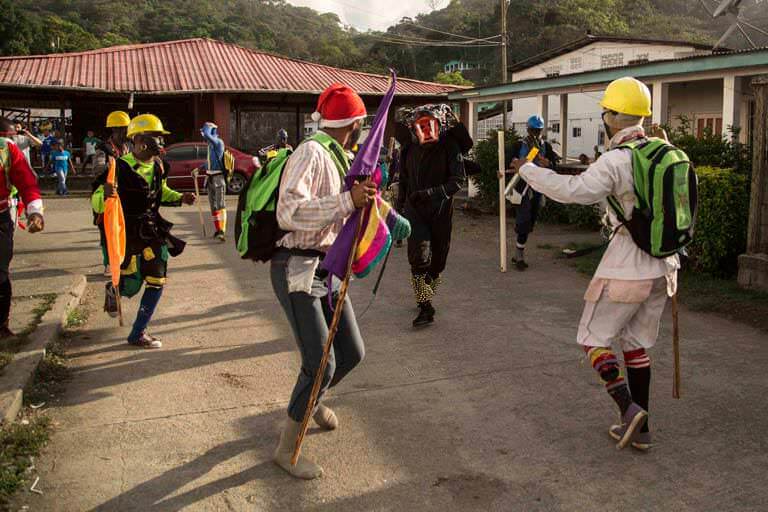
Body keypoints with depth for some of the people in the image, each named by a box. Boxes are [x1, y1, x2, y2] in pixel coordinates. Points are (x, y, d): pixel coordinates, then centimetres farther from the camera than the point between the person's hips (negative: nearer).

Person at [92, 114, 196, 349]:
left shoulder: (157, 166, 5)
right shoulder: (120, 167, -17)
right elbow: (96, 203, -17)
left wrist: (181, 198, 6)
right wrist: (104, 195, -41)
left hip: (152, 232, 6)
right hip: (127, 235, -6)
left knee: (156, 282, 1)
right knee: (131, 287, 1)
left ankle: (138, 333, 14)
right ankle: (113, 290, 39)